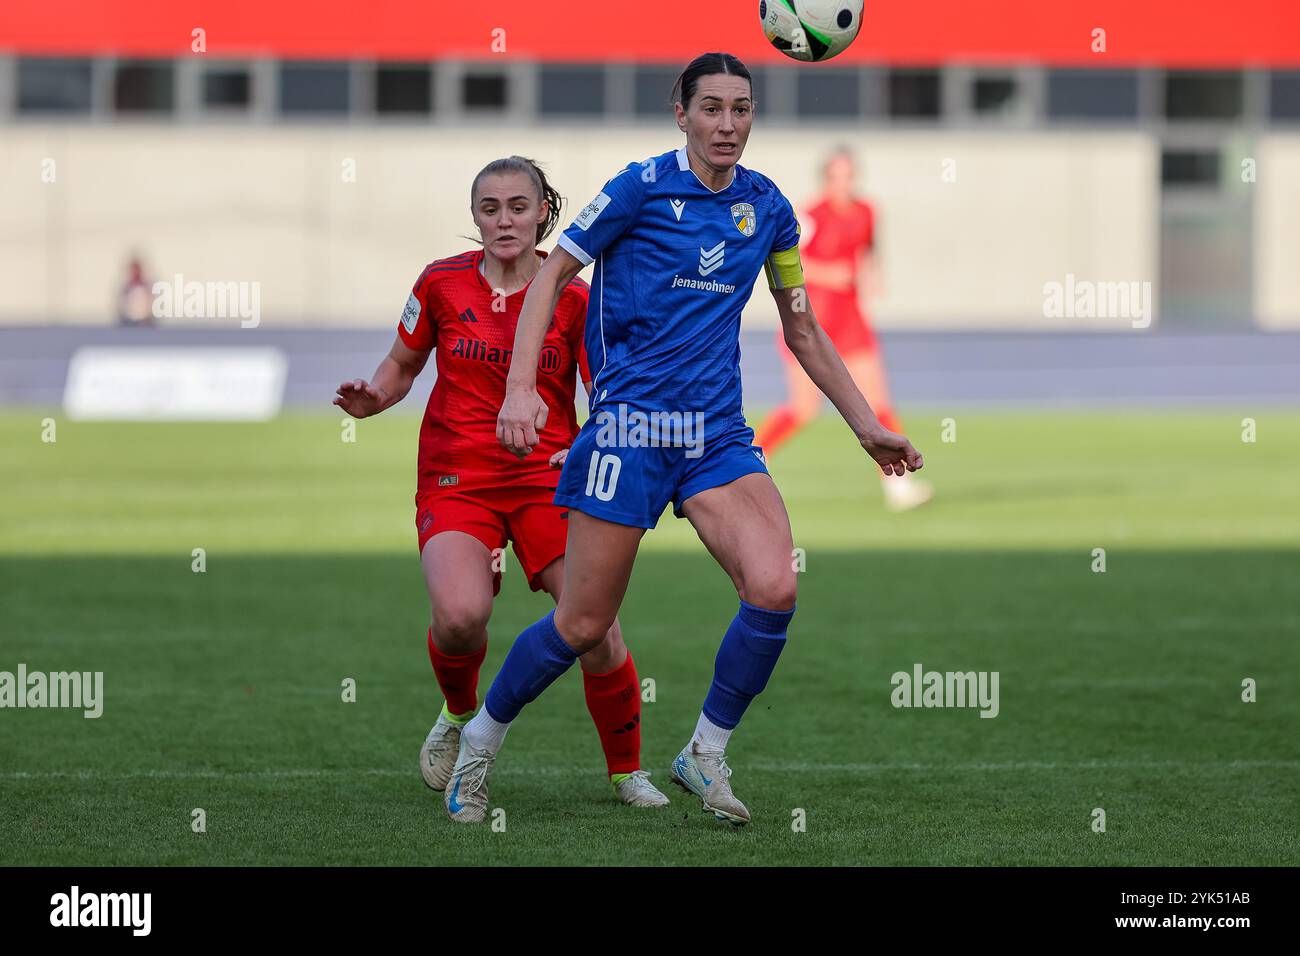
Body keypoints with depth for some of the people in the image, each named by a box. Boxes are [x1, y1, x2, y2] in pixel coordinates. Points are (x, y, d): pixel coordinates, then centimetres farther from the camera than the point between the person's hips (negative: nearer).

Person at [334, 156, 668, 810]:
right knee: (460, 616, -26)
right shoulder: (442, 283, 1)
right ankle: (459, 714, 10)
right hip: (456, 479, 0)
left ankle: (627, 771, 11)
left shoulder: (573, 299, -1)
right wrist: (371, 399, -5)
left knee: (596, 626, -14)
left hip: (547, 479, 0)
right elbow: (402, 364, 15)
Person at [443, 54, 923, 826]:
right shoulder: (643, 187, -6)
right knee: (584, 624, -3)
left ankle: (707, 754, 2)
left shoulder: (767, 207, 9)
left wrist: (868, 427, 18)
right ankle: (483, 740, 23)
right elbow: (553, 273, -1)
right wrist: (521, 386, -12)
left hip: (718, 434, 4)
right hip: (629, 422, -4)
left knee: (774, 589, -18)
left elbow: (802, 331, 19)